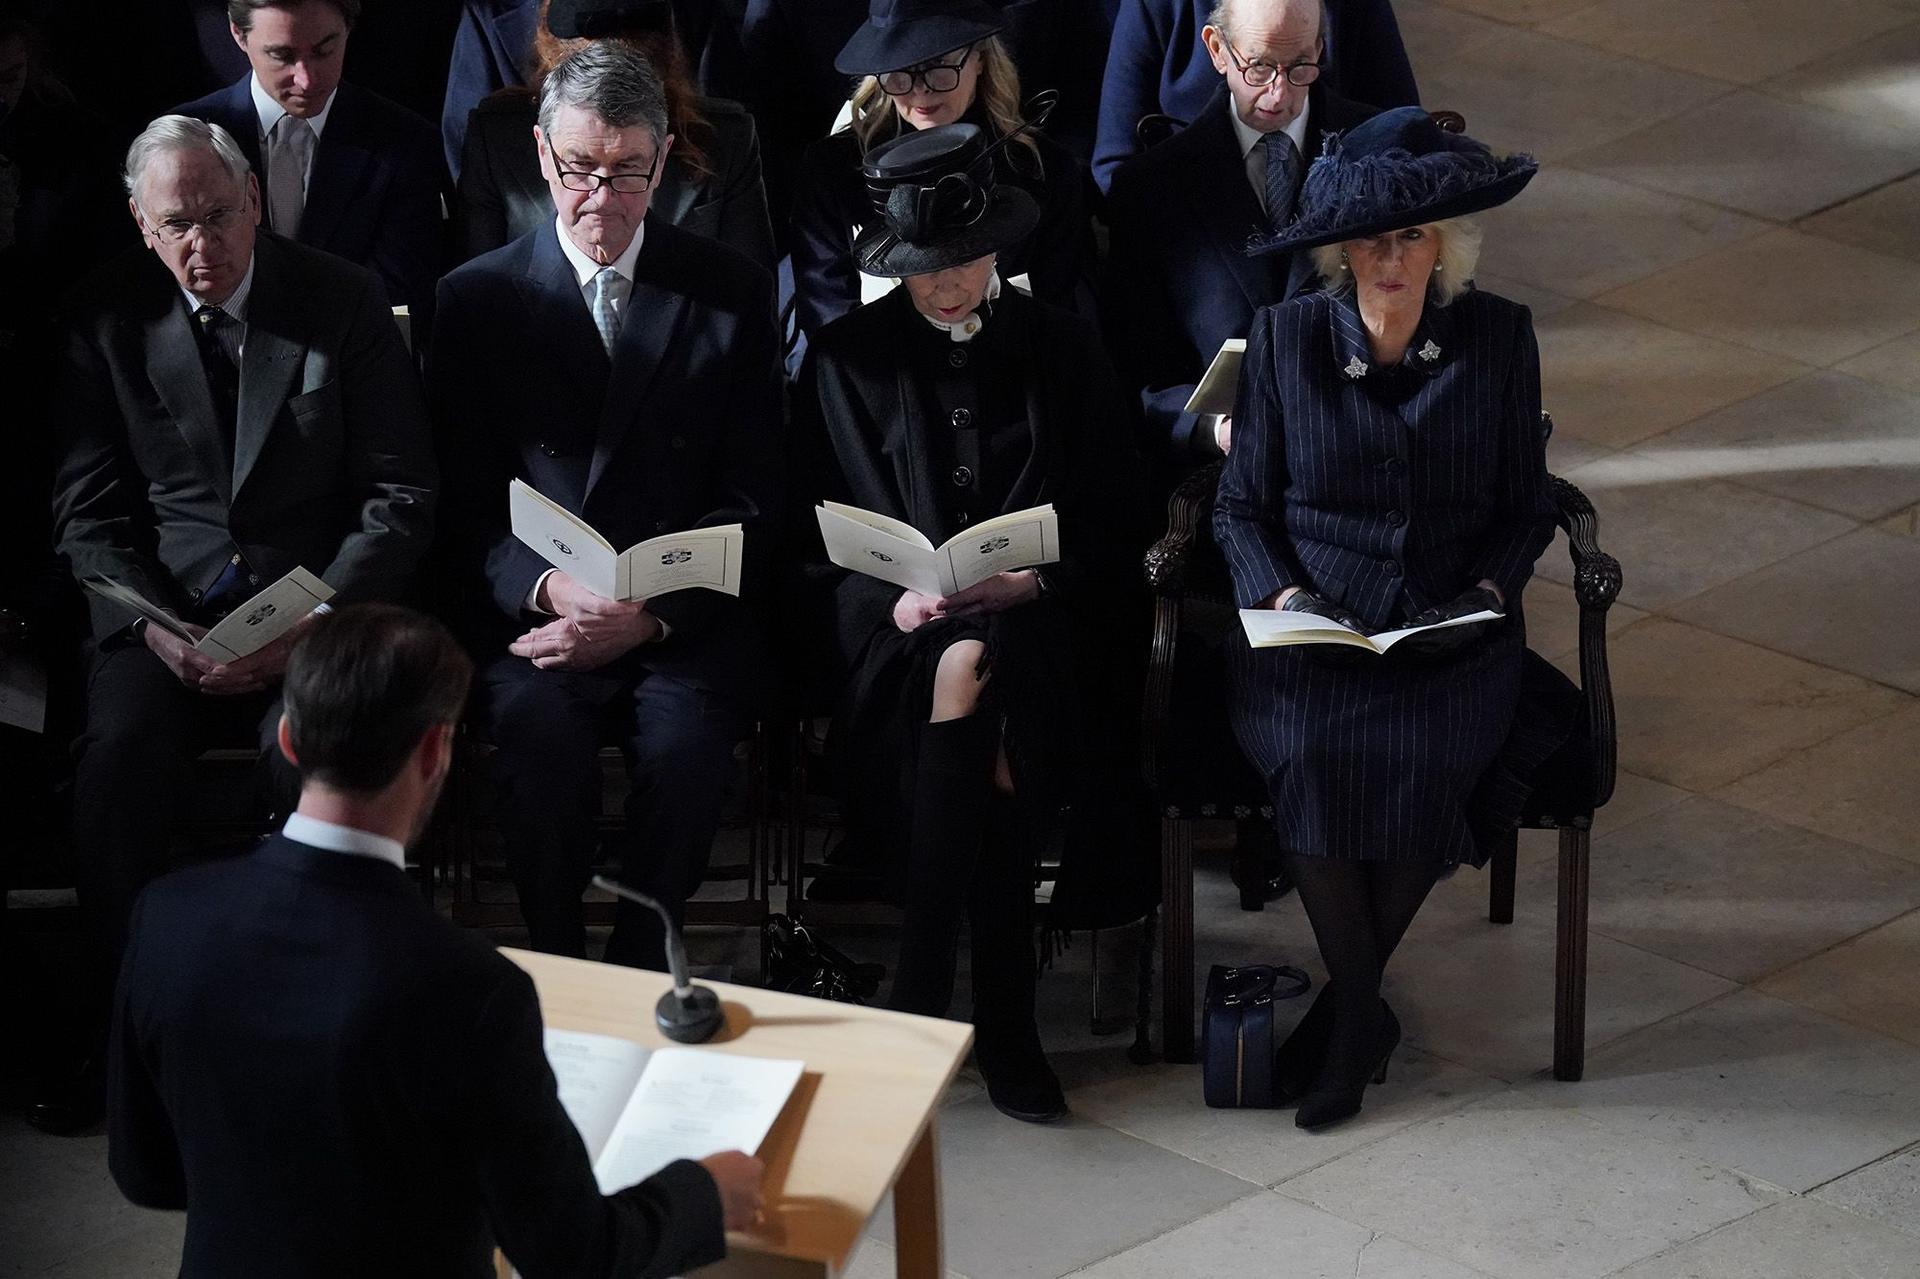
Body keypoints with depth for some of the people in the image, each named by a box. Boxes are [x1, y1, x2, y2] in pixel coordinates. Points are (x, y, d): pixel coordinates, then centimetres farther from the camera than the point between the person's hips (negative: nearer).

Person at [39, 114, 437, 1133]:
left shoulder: (345, 303, 2)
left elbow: (401, 496, 0)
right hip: (162, 610, 1)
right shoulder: (106, 318, 6)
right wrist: (159, 630, -13)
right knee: (118, 756, -29)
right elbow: (88, 512, 5)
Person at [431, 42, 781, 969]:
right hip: (532, 614, 0)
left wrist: (648, 614, -11)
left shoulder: (731, 294, 7)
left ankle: (638, 975, -13)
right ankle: (557, 971, -15)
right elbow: (462, 502, 5)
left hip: (681, 623, 0)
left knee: (685, 739, -31)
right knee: (540, 729, -32)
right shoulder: (480, 297, 8)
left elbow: (751, 504, 5)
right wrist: (548, 588, -16)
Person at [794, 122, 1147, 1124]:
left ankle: (924, 993, -28)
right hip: (899, 626, 0)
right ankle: (1001, 1019, -30)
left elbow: (1112, 530, 9)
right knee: (963, 668, -35)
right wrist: (898, 594, -11)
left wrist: (1032, 580, -10)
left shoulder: (1062, 352, 11)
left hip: (1037, 619, 0)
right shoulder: (848, 359, 10)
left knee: (973, 669, -35)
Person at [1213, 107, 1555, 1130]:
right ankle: (1362, 1011, -12)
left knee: (1429, 762, -31)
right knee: (1313, 758, -32)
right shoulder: (1286, 338, 4)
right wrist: (1283, 593, -9)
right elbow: (1240, 508, 8)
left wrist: (1486, 591, -7)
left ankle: (1346, 1008, -9)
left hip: (1453, 634, 0)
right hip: (1310, 629, 0)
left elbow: (1526, 508, 11)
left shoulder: (1497, 338, 5)